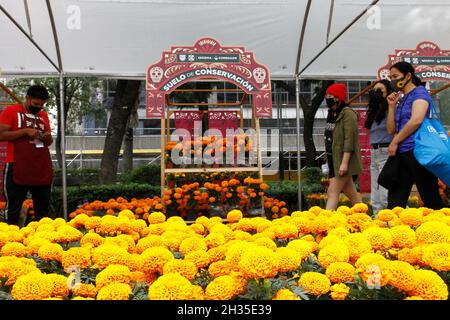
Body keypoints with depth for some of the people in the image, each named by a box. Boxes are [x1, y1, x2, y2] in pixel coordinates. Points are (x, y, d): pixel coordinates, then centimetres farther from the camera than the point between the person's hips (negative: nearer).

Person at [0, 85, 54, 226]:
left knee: (43, 206, 10)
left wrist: (48, 137, -1)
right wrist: (25, 131, -16)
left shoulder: (43, 115, 15)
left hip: (42, 168, 5)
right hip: (17, 167, -5)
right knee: (13, 206, 0)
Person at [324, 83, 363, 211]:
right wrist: (330, 161, 17)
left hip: (343, 161, -9)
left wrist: (344, 162, -24)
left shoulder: (348, 114, -12)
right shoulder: (331, 114, 15)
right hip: (334, 160, 9)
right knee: (352, 194, 13)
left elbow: (349, 139, -19)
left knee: (333, 192, -12)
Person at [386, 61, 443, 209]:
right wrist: (392, 105, 7)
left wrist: (394, 143, -11)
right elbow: (391, 129, 17)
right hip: (401, 153, 8)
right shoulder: (400, 100, 20)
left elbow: (416, 120, -20)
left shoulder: (419, 92, -3)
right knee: (395, 200, 2)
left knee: (431, 199, -1)